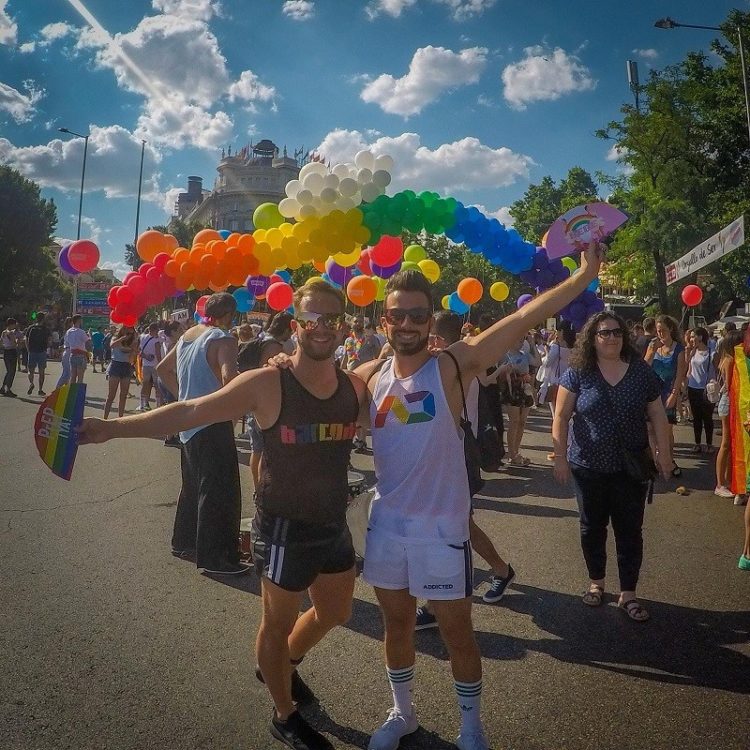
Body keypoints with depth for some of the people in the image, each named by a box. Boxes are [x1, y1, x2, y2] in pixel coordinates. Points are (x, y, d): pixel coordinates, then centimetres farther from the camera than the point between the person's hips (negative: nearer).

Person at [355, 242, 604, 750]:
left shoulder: (452, 365, -13)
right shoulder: (369, 376, -1)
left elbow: (526, 317, -18)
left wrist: (587, 273, -23)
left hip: (441, 529, -3)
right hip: (386, 526, 4)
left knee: (458, 633, 13)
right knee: (397, 623, 21)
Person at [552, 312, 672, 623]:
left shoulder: (642, 371, -1)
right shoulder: (577, 373, -7)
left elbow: (657, 416, 4)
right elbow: (561, 416, -5)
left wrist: (664, 452, -2)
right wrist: (560, 457, -9)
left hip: (632, 468, 1)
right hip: (588, 467, -1)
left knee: (630, 531, 7)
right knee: (592, 527, 14)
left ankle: (627, 594, 22)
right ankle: (596, 582, 34)